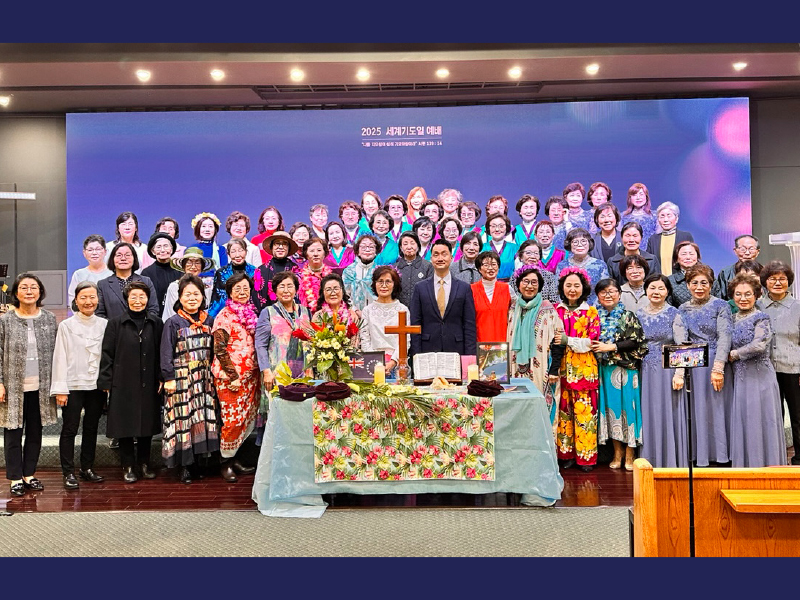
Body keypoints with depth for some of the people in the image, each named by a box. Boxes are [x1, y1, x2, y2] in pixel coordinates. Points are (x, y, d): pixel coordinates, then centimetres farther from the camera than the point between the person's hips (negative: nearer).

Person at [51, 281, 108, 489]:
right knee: (70, 429, 1)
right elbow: (60, 358, -4)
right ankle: (68, 472, 10)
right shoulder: (66, 326, -2)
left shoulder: (104, 325, 5)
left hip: (97, 385, 3)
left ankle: (87, 468, 23)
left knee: (91, 428, 11)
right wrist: (60, 389, -8)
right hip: (73, 385, -3)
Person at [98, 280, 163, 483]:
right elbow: (107, 354, -2)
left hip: (148, 385, 2)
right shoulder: (116, 323, -2)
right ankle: (128, 466, 17)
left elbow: (161, 353, 7)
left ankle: (144, 464, 24)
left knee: (147, 424, 10)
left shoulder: (156, 323, 4)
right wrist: (106, 382, -5)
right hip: (123, 384, -2)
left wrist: (161, 378, 2)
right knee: (125, 426, 4)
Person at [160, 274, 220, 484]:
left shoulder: (209, 321, 9)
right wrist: (168, 378, -10)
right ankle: (184, 466, 7)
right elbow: (166, 353, -4)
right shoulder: (173, 323, -2)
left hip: (204, 380, 4)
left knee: (203, 418, 4)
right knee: (183, 419, -3)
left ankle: (197, 462, 15)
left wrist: (213, 374, 10)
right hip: (181, 379, -4)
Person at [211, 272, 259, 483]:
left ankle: (233, 456, 24)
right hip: (230, 376, -6)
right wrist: (233, 376, -16)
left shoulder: (251, 314, 11)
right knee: (233, 419, -4)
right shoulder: (224, 316, -7)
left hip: (250, 375, 6)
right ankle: (226, 462, 12)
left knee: (248, 419, 9)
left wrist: (257, 372, 10)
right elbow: (220, 350, -11)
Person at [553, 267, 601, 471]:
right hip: (562, 367, 1)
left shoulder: (591, 312, 7)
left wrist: (568, 341, -14)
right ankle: (566, 454, 13)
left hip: (585, 368, -1)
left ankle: (586, 455, 7)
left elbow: (593, 340, -3)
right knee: (563, 410, 3)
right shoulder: (555, 310, 9)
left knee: (585, 410, -2)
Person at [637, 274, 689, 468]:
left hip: (668, 371, -3)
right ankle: (650, 460, 15)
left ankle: (670, 460, 10)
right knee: (648, 415, 6)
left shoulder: (674, 314, -1)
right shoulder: (638, 314, 9)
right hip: (645, 372, 3)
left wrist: (679, 374, -13)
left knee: (668, 415, 0)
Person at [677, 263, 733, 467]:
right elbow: (680, 341, 5)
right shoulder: (683, 309, 11)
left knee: (718, 408, 0)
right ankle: (701, 456, 13)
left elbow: (724, 337, -10)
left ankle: (720, 455, 10)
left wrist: (718, 368, -19)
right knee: (698, 410, 5)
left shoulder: (721, 306, 0)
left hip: (718, 365, -3)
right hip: (693, 366, 3)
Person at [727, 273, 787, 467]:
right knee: (742, 424, 8)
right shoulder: (733, 320, 11)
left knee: (760, 423, -1)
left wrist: (734, 354, -9)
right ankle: (745, 465, 16)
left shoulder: (761, 318, -6)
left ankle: (766, 465, 9)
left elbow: (759, 345, -19)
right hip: (740, 378, 6)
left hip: (759, 377, -6)